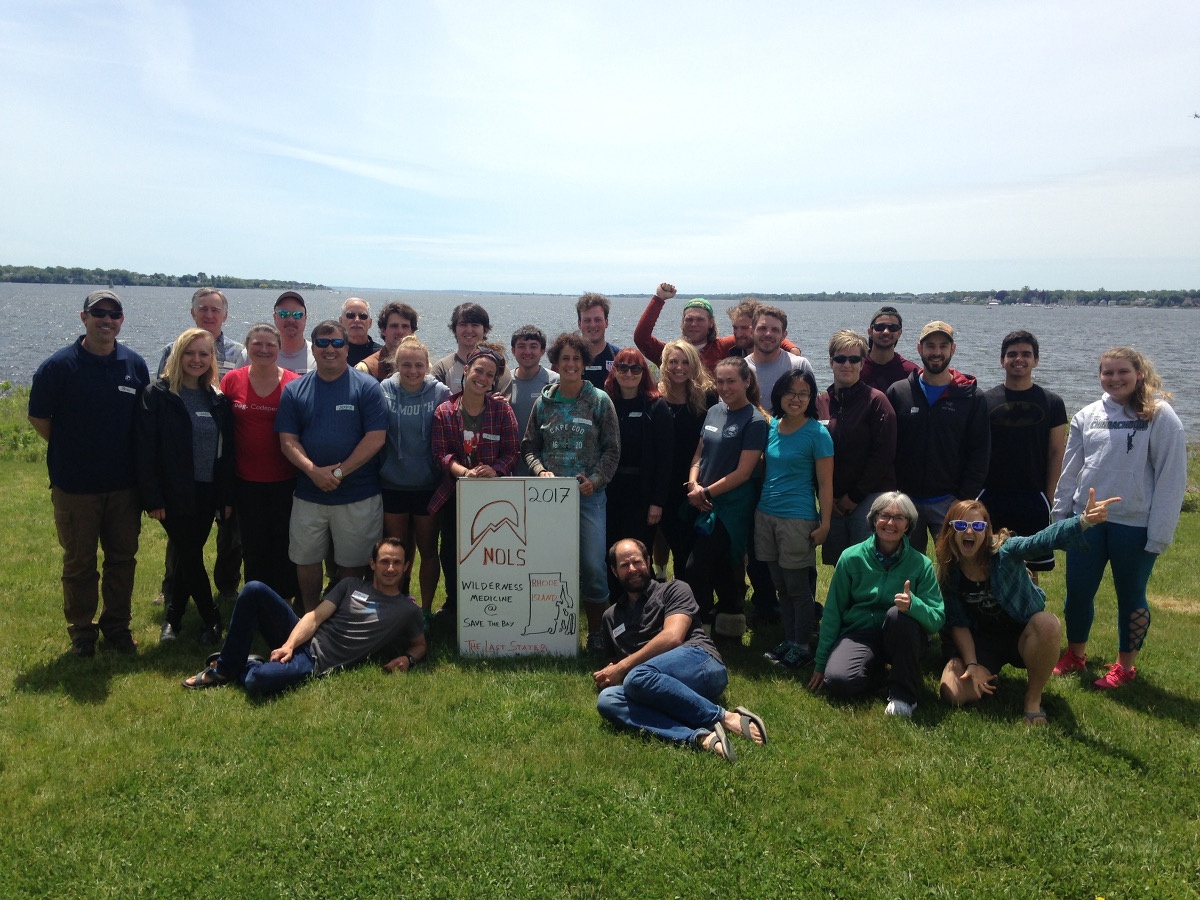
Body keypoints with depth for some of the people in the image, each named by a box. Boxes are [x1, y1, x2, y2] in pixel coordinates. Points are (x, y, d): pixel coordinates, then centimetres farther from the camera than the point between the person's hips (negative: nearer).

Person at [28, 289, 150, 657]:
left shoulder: (135, 365, 1)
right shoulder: (59, 365, -9)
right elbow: (38, 417, -1)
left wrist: (131, 457, 4)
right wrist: (70, 451, 1)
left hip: (124, 484, 3)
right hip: (75, 485, -3)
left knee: (123, 559, 12)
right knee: (79, 563, 10)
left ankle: (117, 626, 27)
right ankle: (81, 632, 25)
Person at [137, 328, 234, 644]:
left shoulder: (218, 400, 8)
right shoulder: (158, 395, -6)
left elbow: (227, 451, 9)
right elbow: (146, 449, -11)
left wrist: (227, 496, 5)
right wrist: (152, 498, -15)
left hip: (207, 493, 4)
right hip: (174, 493, -4)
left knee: (188, 557, 12)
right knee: (190, 557, 0)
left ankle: (172, 617, 27)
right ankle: (212, 620, 14)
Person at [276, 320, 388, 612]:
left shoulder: (367, 387, -4)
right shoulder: (295, 390, 5)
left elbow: (376, 438, -11)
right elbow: (288, 440, 0)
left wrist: (338, 471, -16)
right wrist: (314, 471, -18)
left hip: (358, 496, -3)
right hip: (308, 494, 3)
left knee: (352, 565, 9)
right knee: (306, 560, 12)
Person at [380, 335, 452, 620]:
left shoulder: (440, 393, -5)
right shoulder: (384, 391, -3)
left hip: (428, 486, -1)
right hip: (392, 486, 1)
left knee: (428, 551, 9)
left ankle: (426, 610, 23)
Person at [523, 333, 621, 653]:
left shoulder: (600, 401, 1)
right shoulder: (544, 402, 8)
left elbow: (612, 449, 0)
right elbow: (529, 445, 11)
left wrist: (595, 480, -12)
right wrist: (540, 471, -8)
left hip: (589, 495, -2)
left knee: (593, 565, -4)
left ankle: (595, 630, 12)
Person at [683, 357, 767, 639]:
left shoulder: (755, 421, -10)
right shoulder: (714, 412, 10)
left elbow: (743, 472, -13)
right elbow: (699, 454, 13)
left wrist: (706, 493, -12)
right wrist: (694, 484, -5)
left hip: (731, 507, -6)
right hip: (705, 506, 6)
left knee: (695, 571, -10)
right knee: (721, 572, 15)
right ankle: (731, 621, 30)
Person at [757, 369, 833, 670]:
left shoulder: (817, 433, -9)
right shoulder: (771, 425, 7)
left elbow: (825, 483, -9)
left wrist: (824, 524, -12)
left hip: (797, 518, -6)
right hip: (766, 514, 6)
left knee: (797, 587, 4)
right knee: (780, 585, 14)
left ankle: (802, 646, 17)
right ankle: (788, 640, 27)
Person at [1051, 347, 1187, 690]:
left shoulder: (1160, 416, -8)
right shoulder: (1087, 416, 4)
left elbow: (1171, 477, -9)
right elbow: (1070, 469, 9)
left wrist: (1159, 532, -11)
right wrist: (1059, 516, 8)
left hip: (1134, 524, -3)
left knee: (1130, 596, 11)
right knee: (1078, 591, 10)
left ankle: (1125, 665, 28)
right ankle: (1076, 653, 31)